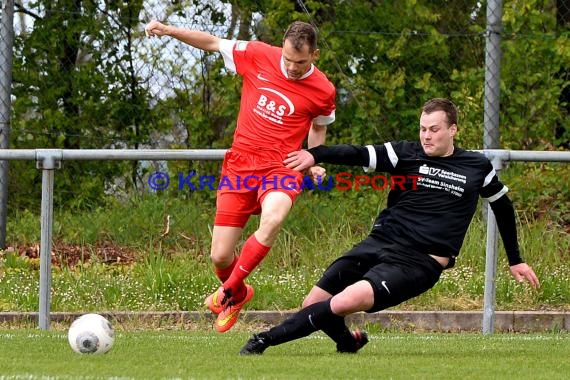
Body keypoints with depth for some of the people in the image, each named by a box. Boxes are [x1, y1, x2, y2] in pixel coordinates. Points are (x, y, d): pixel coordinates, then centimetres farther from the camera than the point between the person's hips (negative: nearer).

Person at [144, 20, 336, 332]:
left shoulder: (323, 91, -2)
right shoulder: (258, 55, -3)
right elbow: (213, 43, 10)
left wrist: (314, 161, 4)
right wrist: (169, 30, 1)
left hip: (281, 166, -2)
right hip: (240, 163, 2)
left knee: (273, 219, -37)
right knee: (220, 257, -1)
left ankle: (228, 291, -15)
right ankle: (238, 294, 37)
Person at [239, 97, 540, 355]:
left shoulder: (478, 168, 7)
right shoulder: (407, 153, 4)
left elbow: (503, 207, 24)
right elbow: (358, 155, -12)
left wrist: (515, 261, 28)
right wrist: (314, 154, -30)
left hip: (420, 262, -3)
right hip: (380, 243, 3)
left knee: (349, 301, -28)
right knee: (315, 304, -5)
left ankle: (265, 339, -22)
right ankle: (349, 342, 28)